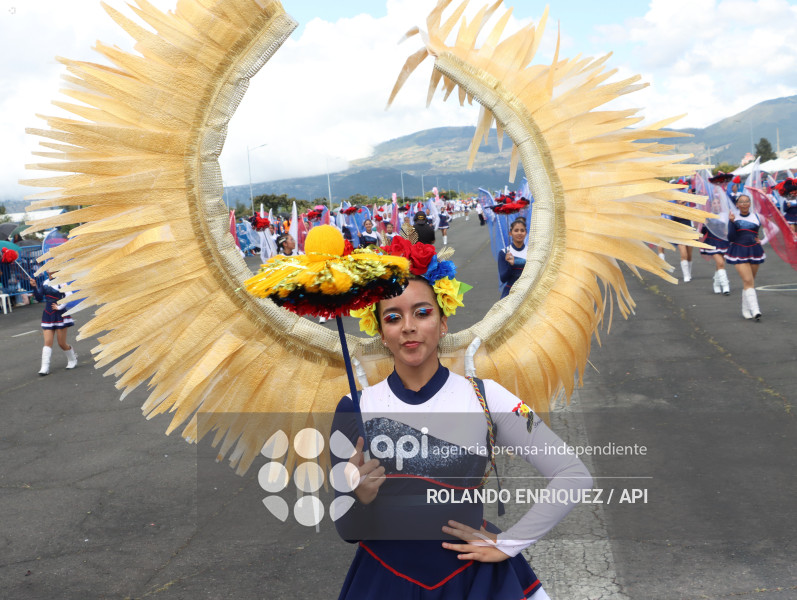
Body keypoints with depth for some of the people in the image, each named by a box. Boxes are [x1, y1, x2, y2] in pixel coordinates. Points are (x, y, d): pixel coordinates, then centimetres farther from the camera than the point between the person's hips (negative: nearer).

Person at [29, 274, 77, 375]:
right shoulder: (45, 283, 8)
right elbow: (39, 298, 11)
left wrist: (59, 307, -14)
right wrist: (34, 287, -1)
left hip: (60, 315, -5)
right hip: (48, 315, 5)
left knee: (62, 343, 2)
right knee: (47, 342, -3)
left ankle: (72, 359, 28)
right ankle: (45, 368, -6)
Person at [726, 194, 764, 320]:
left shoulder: (755, 216, 7)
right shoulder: (734, 218, 0)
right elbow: (731, 238, -8)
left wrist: (757, 239, 5)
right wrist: (732, 222, -18)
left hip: (754, 251, 3)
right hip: (739, 252, -3)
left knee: (750, 281, 9)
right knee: (748, 281, -15)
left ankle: (746, 309, 22)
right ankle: (755, 310, -21)